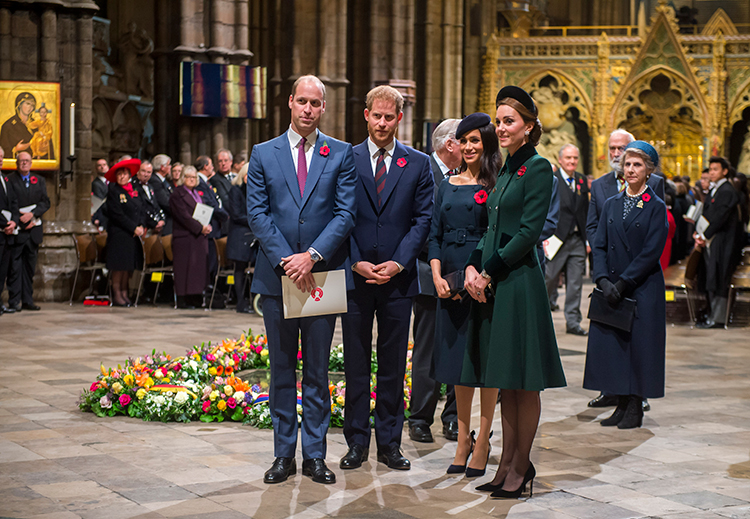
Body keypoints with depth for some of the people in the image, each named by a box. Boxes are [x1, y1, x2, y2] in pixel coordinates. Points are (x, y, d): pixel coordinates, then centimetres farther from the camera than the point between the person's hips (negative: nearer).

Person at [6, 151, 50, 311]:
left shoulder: (39, 180, 14)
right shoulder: (9, 180, 0)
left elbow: (45, 202, 5)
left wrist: (32, 214, -11)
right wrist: (21, 220, -11)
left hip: (34, 231, 4)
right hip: (17, 231, -4)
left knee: (30, 267, 7)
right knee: (15, 267, -5)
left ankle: (27, 300, 11)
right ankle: (14, 301, -1)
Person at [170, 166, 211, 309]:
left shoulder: (197, 193, 19)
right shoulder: (177, 194, -6)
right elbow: (184, 216, -14)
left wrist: (207, 226, -1)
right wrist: (200, 228, -17)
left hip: (200, 236, 7)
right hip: (185, 237, -7)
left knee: (199, 267, 4)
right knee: (185, 267, -6)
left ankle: (195, 298, 7)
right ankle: (183, 301, -3)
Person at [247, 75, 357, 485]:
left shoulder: (341, 154, 4)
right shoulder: (263, 154, 6)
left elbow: (345, 213, -3)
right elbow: (257, 213, 0)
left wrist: (312, 256, -14)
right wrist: (285, 259, -11)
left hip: (322, 274, -1)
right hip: (276, 276, 1)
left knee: (318, 370, 5)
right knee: (281, 369, 7)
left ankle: (315, 455, 12)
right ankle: (284, 454, 15)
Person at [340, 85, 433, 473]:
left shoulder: (418, 164, 5)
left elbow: (423, 219, 2)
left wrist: (398, 263, -9)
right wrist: (356, 263, -9)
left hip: (398, 279, 0)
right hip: (355, 277, 0)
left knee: (393, 365, 6)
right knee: (355, 364, 5)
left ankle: (389, 442, 15)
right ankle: (357, 442, 13)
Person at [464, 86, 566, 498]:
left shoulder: (537, 168, -9)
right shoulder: (506, 170, 16)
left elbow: (528, 232, -15)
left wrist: (489, 273, -13)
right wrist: (473, 267, 1)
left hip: (520, 283, -8)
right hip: (493, 283, 8)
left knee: (523, 381, -1)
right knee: (505, 382, 11)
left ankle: (521, 466, 7)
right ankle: (508, 462, 17)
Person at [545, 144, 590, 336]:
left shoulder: (582, 181, 12)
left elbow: (586, 212, 14)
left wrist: (588, 239, 10)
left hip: (577, 240, 4)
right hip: (557, 239, -4)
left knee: (575, 284, 4)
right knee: (550, 279, 2)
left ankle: (573, 322, 10)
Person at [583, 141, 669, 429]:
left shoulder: (656, 207, -3)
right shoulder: (611, 205, 11)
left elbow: (651, 252, -10)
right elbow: (599, 246, 6)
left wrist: (622, 283, -15)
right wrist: (604, 281, -10)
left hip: (643, 289, -4)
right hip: (613, 288, 4)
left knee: (638, 344, -2)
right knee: (611, 343, 3)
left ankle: (635, 407, 7)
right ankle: (622, 404, 12)